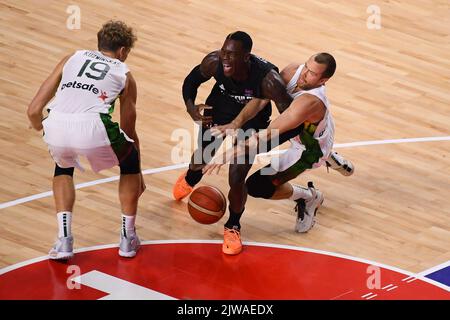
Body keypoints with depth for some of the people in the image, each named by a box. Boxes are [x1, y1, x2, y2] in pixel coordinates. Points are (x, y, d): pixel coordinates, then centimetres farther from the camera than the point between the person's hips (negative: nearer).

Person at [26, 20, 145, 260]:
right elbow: (129, 132, 32)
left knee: (63, 167, 37)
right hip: (93, 129, -2)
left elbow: (33, 111, 20)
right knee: (130, 161, 31)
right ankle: (127, 238, 31)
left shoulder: (72, 58, 27)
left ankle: (64, 240, 22)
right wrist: (139, 176, 46)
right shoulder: (124, 75, 24)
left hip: (56, 126, 2)